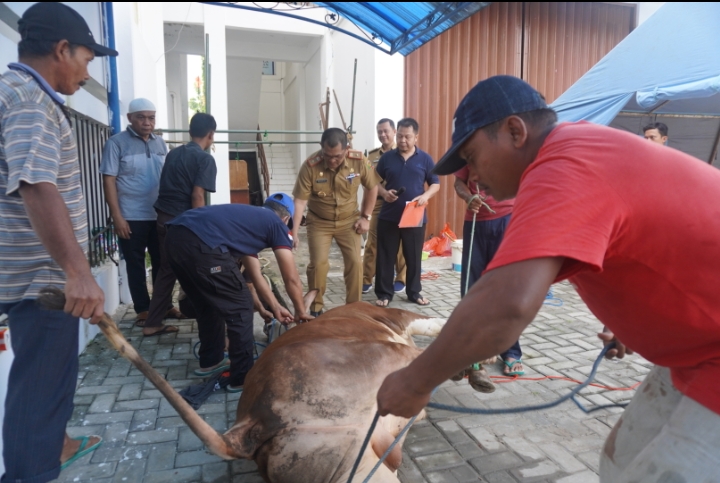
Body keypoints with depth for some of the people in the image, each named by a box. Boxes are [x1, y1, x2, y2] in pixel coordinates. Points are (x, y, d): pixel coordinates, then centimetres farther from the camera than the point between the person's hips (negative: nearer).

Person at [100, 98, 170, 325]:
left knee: (162, 263, 10)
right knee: (136, 265, 6)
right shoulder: (116, 143, -4)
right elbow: (109, 181, -7)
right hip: (132, 218, -4)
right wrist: (117, 217, -13)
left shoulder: (160, 143, 11)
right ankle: (143, 309, 16)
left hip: (160, 215, 5)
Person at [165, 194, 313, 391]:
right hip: (200, 244, -9)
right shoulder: (276, 224, 14)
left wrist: (276, 307, 45)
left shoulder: (249, 218, 34)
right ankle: (242, 377, 19)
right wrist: (300, 311, 32)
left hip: (174, 237, 9)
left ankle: (210, 361, 43)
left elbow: (255, 276, 38)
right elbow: (292, 279, 16)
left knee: (209, 304, 28)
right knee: (240, 307, 8)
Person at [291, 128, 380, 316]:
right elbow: (300, 200, -23)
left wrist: (366, 216, -3)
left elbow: (372, 187, -2)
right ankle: (316, 308, 11)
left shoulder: (359, 161, -18)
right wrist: (294, 232, -28)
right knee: (318, 264, -8)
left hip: (348, 221, 2)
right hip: (319, 222, -1)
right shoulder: (310, 165, -24)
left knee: (355, 262, -3)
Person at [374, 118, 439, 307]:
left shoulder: (425, 159, 2)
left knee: (414, 257, 9)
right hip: (389, 217, 0)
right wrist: (384, 192, -12)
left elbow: (435, 183, 5)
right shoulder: (387, 157, 4)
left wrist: (426, 196, -14)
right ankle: (384, 293, 15)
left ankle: (414, 293, 23)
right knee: (385, 256, 4)